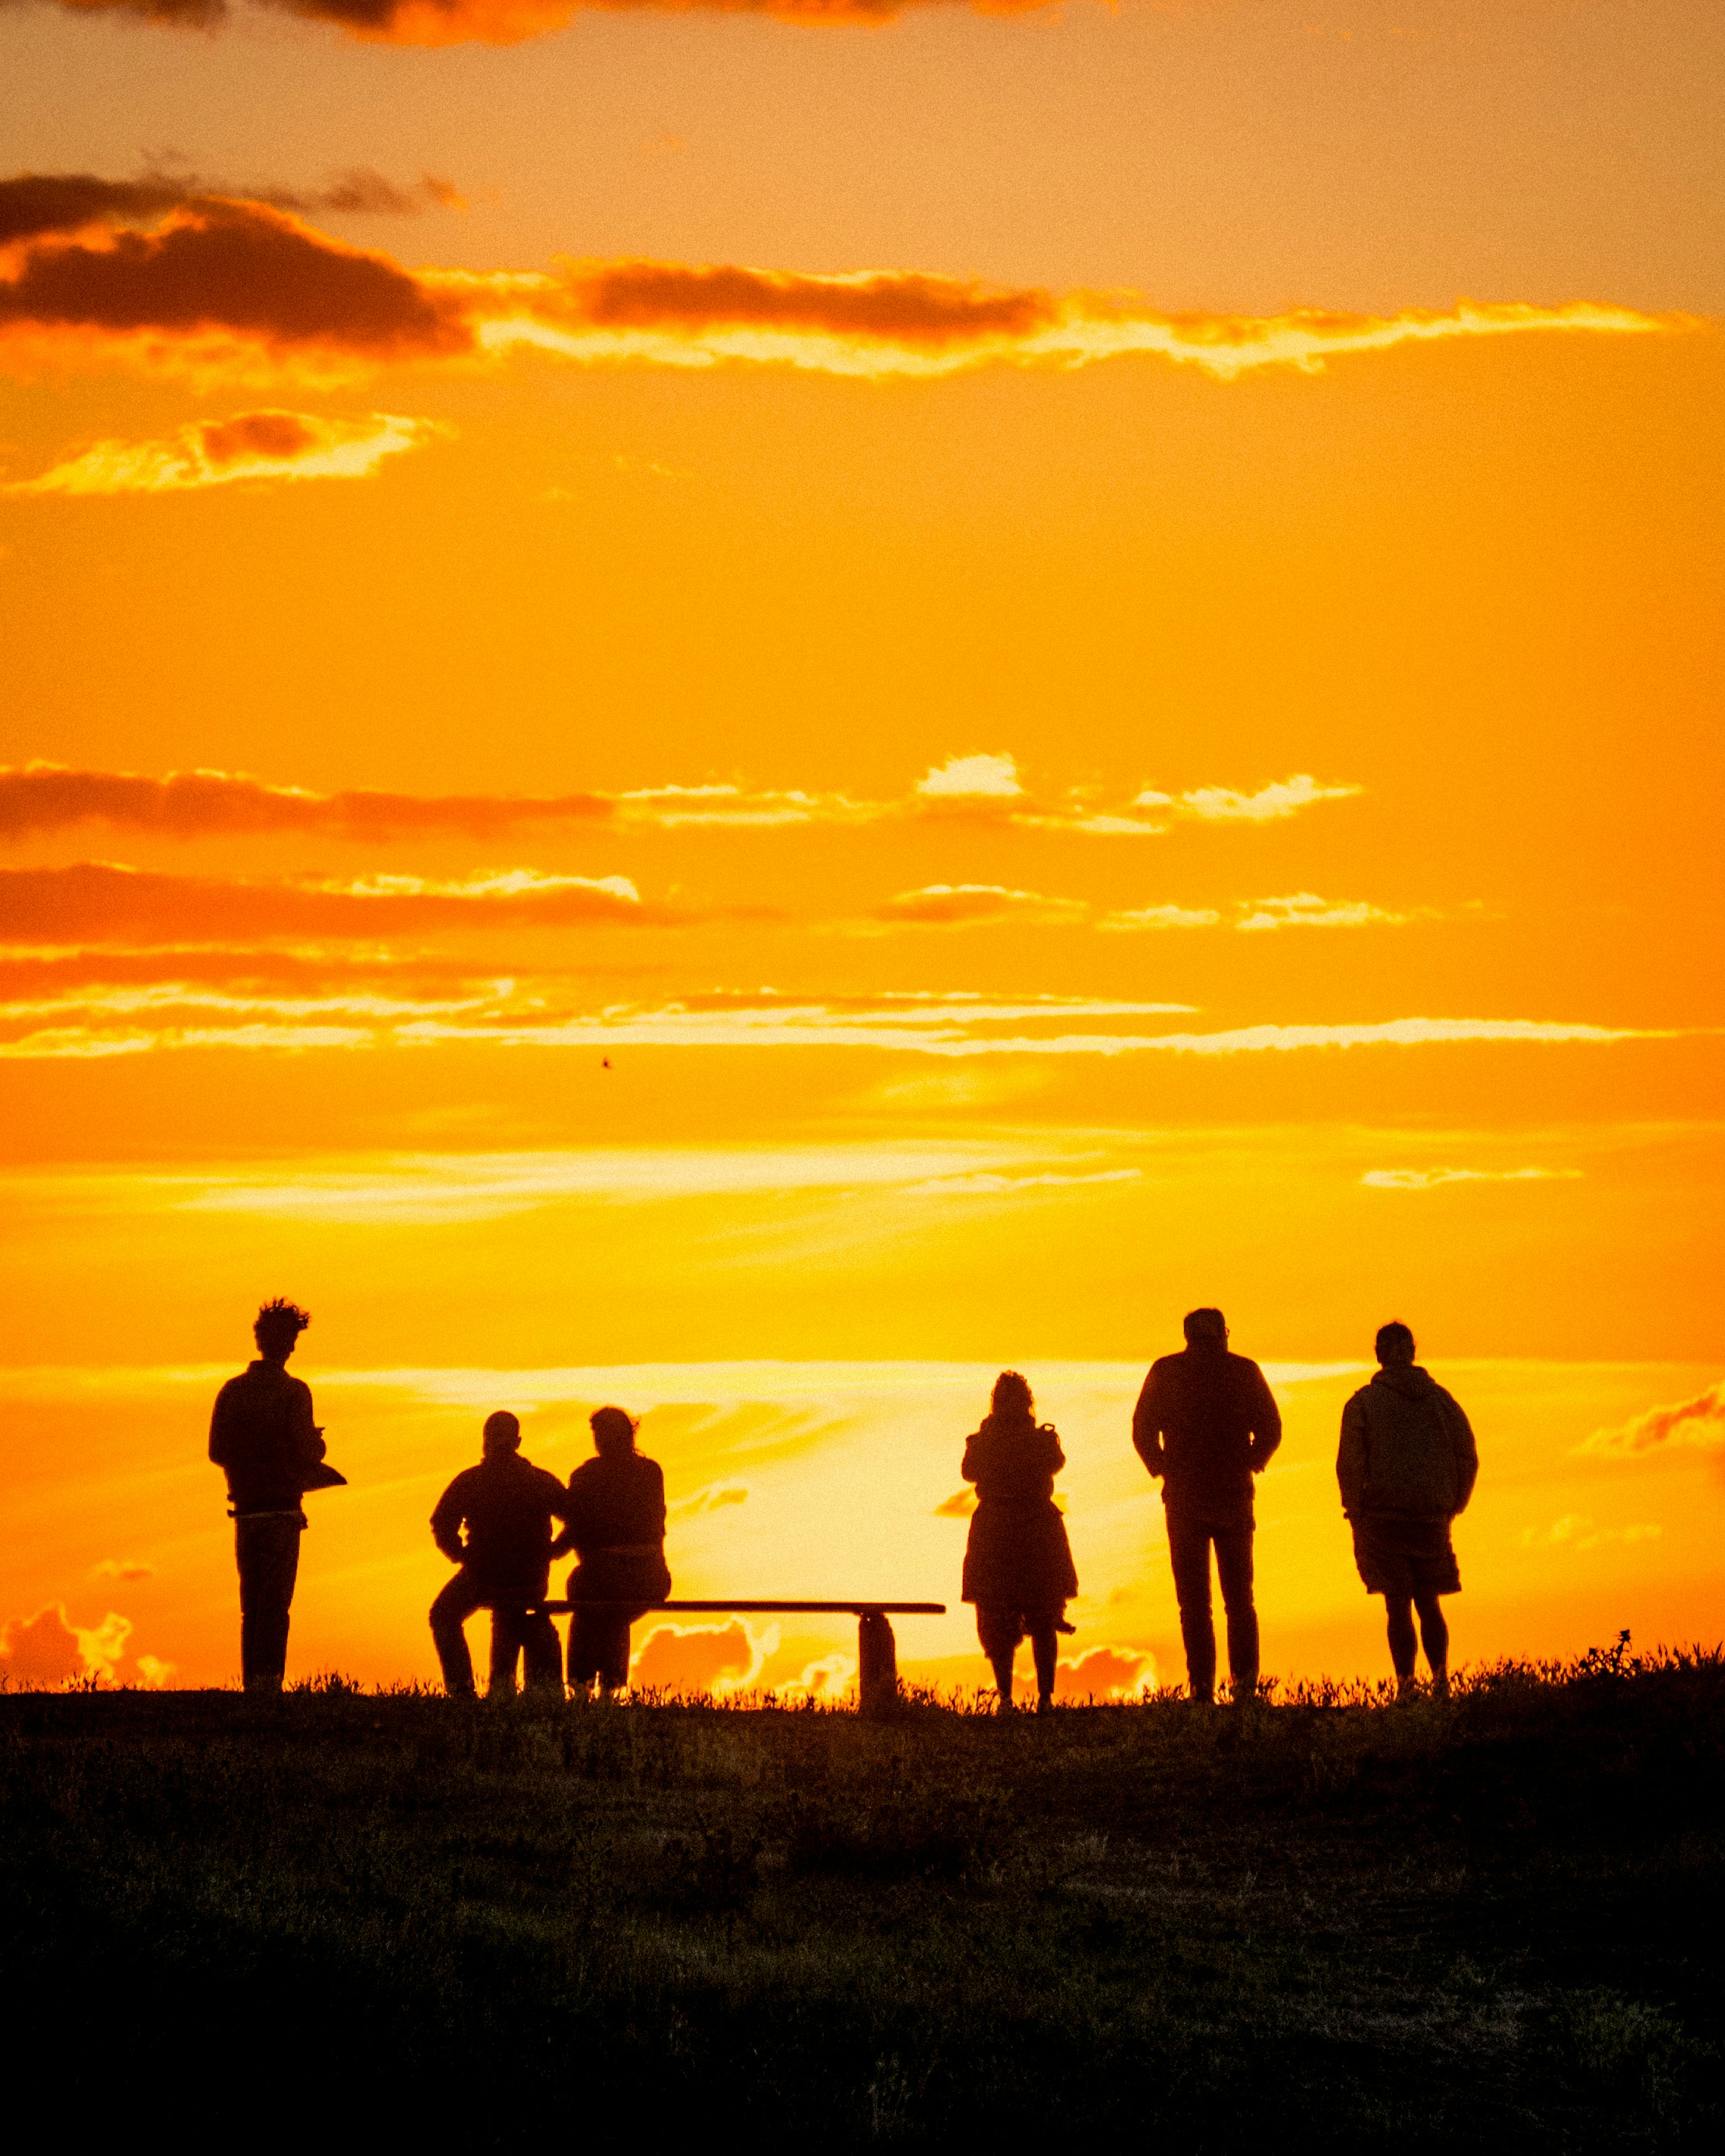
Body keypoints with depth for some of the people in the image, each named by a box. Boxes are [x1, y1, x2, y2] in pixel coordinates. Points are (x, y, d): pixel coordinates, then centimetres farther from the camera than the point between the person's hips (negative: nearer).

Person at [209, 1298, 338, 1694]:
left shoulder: (232, 1390, 6)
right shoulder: (293, 1391, -8)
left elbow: (217, 1452, 8)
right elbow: (306, 1450, -14)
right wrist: (318, 1442, 8)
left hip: (245, 1510, 4)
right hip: (282, 1510, -4)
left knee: (251, 1605, 11)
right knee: (275, 1604, -4)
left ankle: (251, 1682, 10)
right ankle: (268, 1681, -11)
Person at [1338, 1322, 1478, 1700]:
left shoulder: (1362, 1403, -3)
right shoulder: (1441, 1400, 7)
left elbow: (1350, 1464, -9)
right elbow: (1468, 1458, 6)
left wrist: (1357, 1515, 2)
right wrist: (1451, 1508, 16)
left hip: (1383, 1514, -3)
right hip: (1431, 1515, 3)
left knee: (1398, 1606, 3)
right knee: (1428, 1603, 14)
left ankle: (1406, 1686, -5)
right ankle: (1440, 1678, -4)